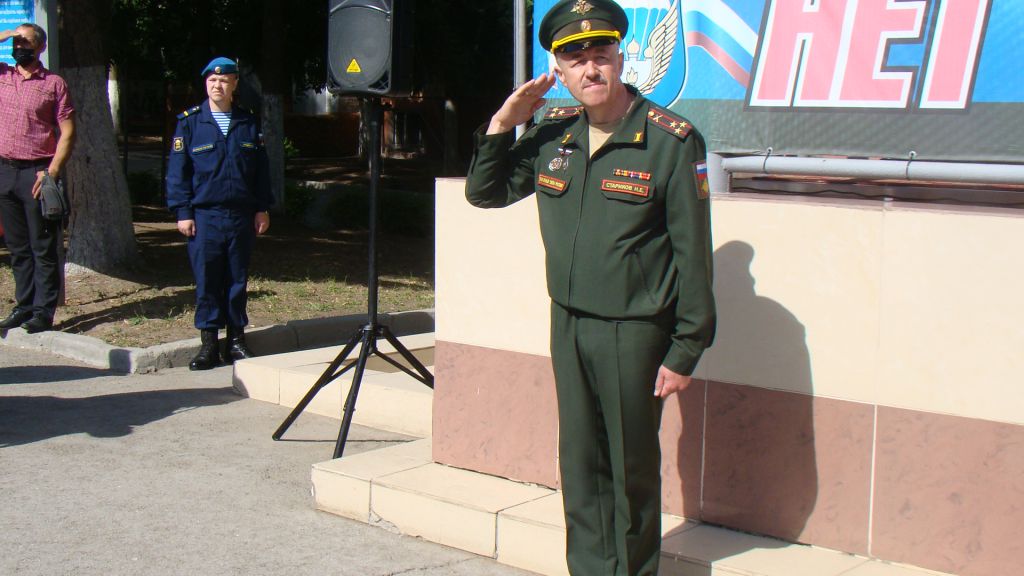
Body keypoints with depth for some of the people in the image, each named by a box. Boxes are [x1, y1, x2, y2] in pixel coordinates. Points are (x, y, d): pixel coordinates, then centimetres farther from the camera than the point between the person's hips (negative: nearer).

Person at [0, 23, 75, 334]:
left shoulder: (54, 84, -1)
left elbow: (67, 133, -5)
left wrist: (51, 172, -15)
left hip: (37, 174, -5)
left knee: (43, 248, -1)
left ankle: (43, 311, 3)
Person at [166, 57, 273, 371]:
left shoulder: (249, 123, 10)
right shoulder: (189, 122, 2)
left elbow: (261, 168, 14)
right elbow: (177, 170, 1)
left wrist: (262, 208, 9)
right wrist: (182, 212, -5)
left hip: (241, 215, 2)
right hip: (204, 214, -2)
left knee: (238, 279, 7)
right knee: (206, 280, -1)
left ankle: (236, 339, 16)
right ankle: (209, 343, 7)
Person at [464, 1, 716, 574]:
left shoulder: (672, 140, -11)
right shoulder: (551, 135, 4)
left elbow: (693, 253, -11)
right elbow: (484, 191, 16)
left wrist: (685, 350, -12)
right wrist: (503, 124, 0)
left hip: (634, 333, -5)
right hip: (567, 326, 5)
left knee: (633, 468, 7)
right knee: (581, 464, 12)